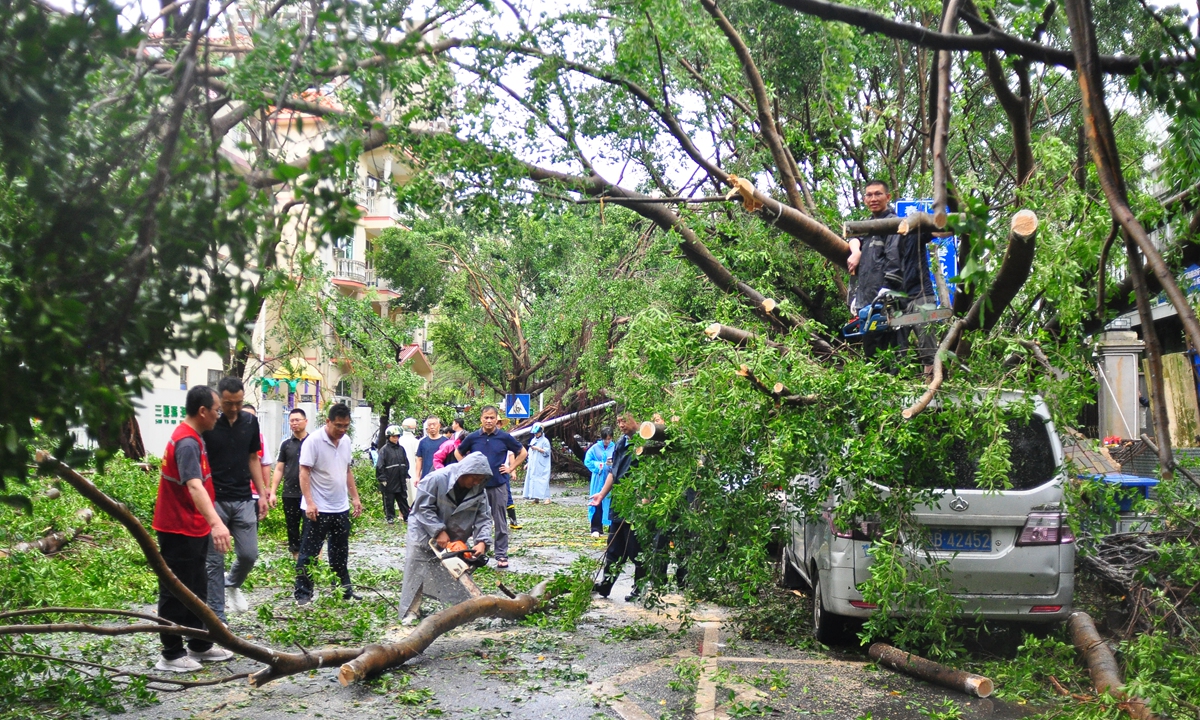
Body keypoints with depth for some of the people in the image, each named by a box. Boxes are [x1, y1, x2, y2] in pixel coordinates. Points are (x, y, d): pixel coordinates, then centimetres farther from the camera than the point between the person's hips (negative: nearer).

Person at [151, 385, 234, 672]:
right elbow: (194, 486, -38)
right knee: (176, 593, -1)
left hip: (193, 529, 10)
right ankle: (171, 655, 8)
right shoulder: (187, 443, -23)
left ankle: (200, 646, 27)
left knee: (197, 589, 17)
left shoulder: (193, 437, 10)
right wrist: (216, 522, -51)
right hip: (179, 530, -10)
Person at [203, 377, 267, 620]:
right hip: (215, 500, -4)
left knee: (249, 554, 2)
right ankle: (216, 615, 9)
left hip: (244, 500, 4)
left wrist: (262, 494, 9)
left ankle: (232, 584, 34)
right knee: (215, 560, 1)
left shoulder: (250, 422, 5)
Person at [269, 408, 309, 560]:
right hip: (290, 494, 3)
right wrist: (273, 492, 2)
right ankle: (295, 555, 17)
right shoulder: (286, 444, 7)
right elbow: (279, 469, 9)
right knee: (292, 527, 8)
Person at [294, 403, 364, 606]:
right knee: (309, 553, 0)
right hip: (318, 509, -7)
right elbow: (304, 472, -17)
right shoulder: (314, 441, -14)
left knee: (340, 553, 15)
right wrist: (309, 502, -24)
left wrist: (355, 497, 13)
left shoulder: (346, 441, 8)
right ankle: (302, 593, 7)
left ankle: (344, 590, 23)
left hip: (341, 507, 7)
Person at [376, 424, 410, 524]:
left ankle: (407, 516, 17)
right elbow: (379, 466, -10)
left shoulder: (401, 449, 7)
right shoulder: (384, 450, -9)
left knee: (403, 499, 11)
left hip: (401, 481, 5)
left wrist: (406, 476, 10)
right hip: (389, 482, -5)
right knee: (389, 501, 5)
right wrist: (382, 478, -12)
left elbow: (406, 463, 14)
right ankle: (390, 517, 15)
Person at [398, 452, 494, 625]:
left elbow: (484, 518, -12)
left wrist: (482, 541, -28)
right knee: (416, 572, -4)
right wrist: (439, 532, -29)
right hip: (425, 533, -4)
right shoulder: (436, 479, -28)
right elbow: (423, 508, -26)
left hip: (454, 538, 4)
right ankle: (411, 611, 4)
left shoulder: (478, 491, -12)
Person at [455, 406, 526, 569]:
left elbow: (523, 452, 9)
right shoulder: (473, 438, 1)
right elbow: (458, 453, 17)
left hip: (499, 485, -1)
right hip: (478, 485, 1)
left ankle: (502, 555, 9)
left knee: (500, 522, 3)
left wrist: (511, 468, 2)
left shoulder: (504, 437, -2)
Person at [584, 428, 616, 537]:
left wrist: (614, 464, -22)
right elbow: (588, 461, 0)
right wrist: (601, 465, -12)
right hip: (598, 480, 0)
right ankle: (596, 529, 3)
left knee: (611, 504, 4)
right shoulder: (595, 448, 0)